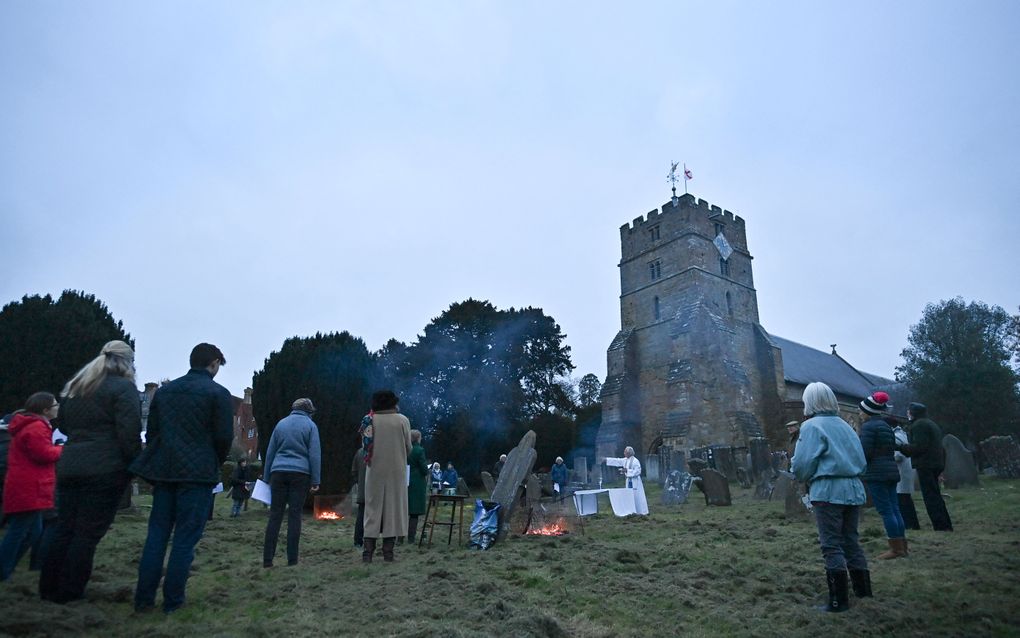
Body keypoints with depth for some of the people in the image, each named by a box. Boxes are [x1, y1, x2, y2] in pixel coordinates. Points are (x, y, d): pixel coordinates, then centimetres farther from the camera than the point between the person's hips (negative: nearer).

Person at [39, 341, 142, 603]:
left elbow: (64, 426, 26)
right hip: (106, 469, -8)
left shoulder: (75, 387, 16)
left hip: (70, 466, 8)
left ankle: (49, 587, 21)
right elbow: (129, 433, -16)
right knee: (88, 532, 0)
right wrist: (135, 465, -6)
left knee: (63, 527, 14)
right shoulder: (123, 388, -10)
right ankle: (69, 591, 7)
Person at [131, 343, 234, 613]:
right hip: (198, 473, -5)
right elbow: (224, 436, -9)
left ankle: (144, 599, 13)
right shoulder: (218, 393, -7)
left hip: (164, 471, 5)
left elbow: (151, 432, 11)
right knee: (186, 536, 2)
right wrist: (215, 464, 9)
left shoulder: (164, 390, 11)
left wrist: (161, 462, 18)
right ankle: (173, 600, 7)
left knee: (157, 532, 12)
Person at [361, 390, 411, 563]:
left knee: (373, 508, 9)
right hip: (397, 471, -1)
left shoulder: (370, 420, -3)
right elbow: (408, 448, -1)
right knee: (393, 507, 7)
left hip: (375, 470, 1)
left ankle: (368, 550, 6)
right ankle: (388, 551, 8)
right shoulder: (402, 420, -5)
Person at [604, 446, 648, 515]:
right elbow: (616, 461, 12)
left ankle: (642, 512, 6)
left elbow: (637, 471, -19)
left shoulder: (635, 461, -16)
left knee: (637, 496, -3)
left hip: (635, 481, -8)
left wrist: (627, 471, -21)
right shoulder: (625, 460, 7)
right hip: (629, 480, 8)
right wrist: (606, 460, 9)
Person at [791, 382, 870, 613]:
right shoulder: (846, 426, 13)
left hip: (828, 491, -7)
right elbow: (862, 461, 16)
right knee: (850, 540, 18)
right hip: (854, 489, 7)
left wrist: (805, 480, 7)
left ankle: (839, 600, 3)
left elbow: (803, 464, -13)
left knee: (832, 545, 0)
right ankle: (863, 589, 27)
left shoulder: (812, 426, -8)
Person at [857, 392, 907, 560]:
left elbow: (865, 452, -16)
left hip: (876, 473, -9)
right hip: (891, 471, 9)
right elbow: (892, 449, 20)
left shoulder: (868, 426, -11)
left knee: (886, 511, -5)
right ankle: (902, 546, 14)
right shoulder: (886, 426, 16)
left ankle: (896, 549, -3)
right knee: (894, 509, 11)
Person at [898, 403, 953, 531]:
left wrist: (900, 447, -14)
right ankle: (947, 525, 19)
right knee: (935, 496, 16)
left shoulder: (918, 425, -11)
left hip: (925, 465, -10)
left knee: (931, 497, -8)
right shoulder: (931, 424, 22)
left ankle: (941, 527, -8)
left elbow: (919, 446, -20)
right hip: (936, 463, 10)